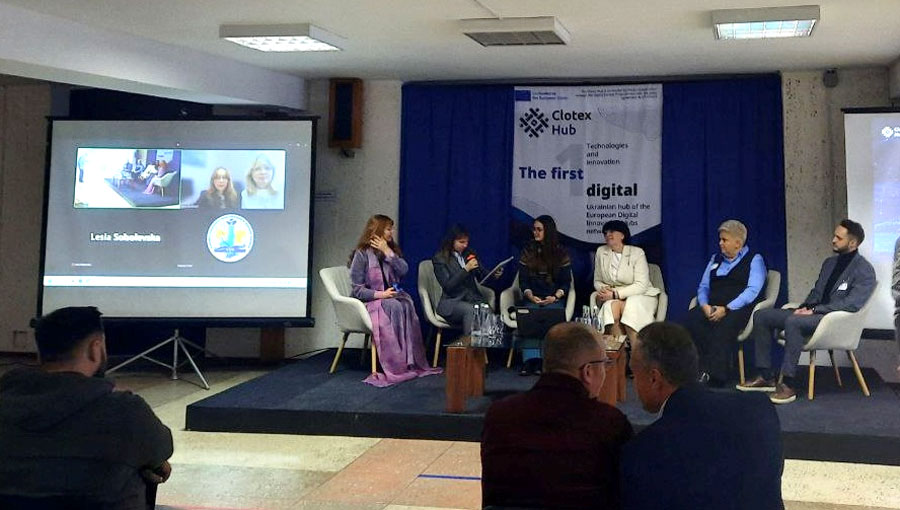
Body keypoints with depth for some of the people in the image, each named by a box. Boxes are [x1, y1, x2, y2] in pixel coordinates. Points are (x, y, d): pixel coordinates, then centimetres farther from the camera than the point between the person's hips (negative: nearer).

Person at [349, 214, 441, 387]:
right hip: (370, 301, -5)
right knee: (394, 307, -35)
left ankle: (412, 362, -35)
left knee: (407, 304, -30)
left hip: (390, 296, 5)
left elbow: (404, 270, -2)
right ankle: (397, 366, -35)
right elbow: (357, 289, -8)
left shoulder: (391, 250, 16)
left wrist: (387, 252, -9)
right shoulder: (362, 254, -4)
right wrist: (380, 294, -20)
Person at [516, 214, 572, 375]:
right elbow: (523, 281, 7)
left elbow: (566, 282, 5)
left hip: (554, 299, -1)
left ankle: (542, 361, -31)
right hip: (532, 298, 1)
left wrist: (555, 297, -12)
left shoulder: (561, 253, 7)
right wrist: (531, 296, -11)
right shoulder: (527, 252, 12)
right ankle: (529, 360, -37)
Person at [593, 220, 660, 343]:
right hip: (612, 298, 3)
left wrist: (616, 294, -22)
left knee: (630, 306, -35)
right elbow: (597, 281, 14)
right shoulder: (601, 252, 6)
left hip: (640, 296, -2)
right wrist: (603, 289, -11)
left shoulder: (637, 253, -7)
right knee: (611, 306, -32)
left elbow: (641, 285, -15)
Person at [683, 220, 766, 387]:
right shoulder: (715, 259, 25)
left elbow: (752, 291, -8)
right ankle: (701, 370, -30)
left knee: (724, 324, -38)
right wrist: (704, 305, -5)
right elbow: (703, 286, 19)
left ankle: (715, 376, -39)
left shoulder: (754, 260, 6)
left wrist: (726, 309, -19)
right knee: (692, 318, -28)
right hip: (712, 307, 5)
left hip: (740, 309, -5)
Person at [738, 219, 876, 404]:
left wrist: (815, 310, -20)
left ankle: (788, 383, -32)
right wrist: (804, 307, 1)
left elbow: (852, 304, -19)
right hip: (814, 313, 9)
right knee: (761, 316, -3)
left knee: (793, 321, -37)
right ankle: (766, 376, -3)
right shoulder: (830, 262, 19)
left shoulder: (864, 270, -8)